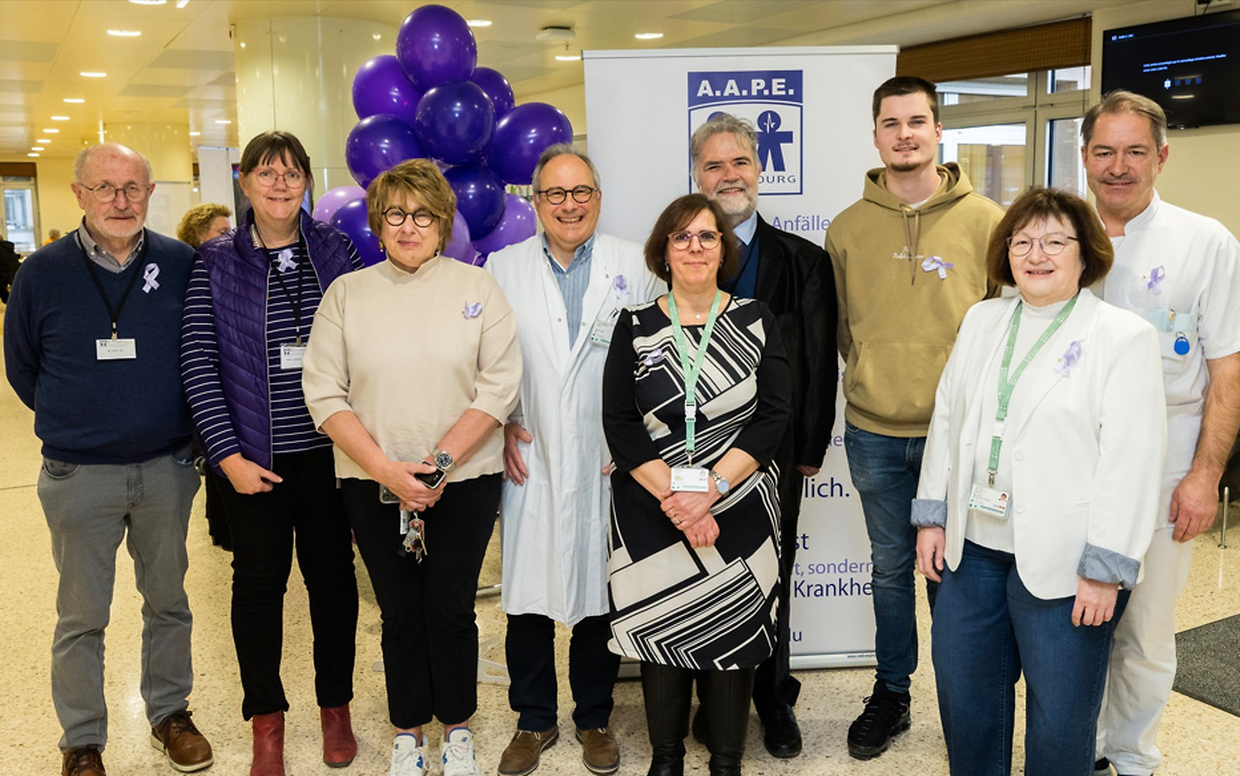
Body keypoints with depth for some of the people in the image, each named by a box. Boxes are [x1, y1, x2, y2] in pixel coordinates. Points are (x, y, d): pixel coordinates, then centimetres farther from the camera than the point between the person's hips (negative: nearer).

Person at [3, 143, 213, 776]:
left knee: (168, 601, 15)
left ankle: (169, 712, 34)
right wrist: (75, 421, 9)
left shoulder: (181, 264, -3)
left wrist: (175, 422, 8)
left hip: (168, 468, 1)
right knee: (81, 617, 9)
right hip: (79, 476, -1)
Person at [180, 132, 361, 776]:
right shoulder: (215, 263, 0)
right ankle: (265, 717, 27)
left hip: (328, 449, 1)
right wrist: (227, 454, -11)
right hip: (251, 456, 0)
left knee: (332, 573, 11)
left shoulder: (337, 251, 1)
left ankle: (335, 705, 29)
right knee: (259, 580, 10)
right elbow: (198, 362, -4)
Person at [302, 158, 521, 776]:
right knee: (399, 612, 10)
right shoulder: (346, 292, 4)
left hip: (465, 479, -1)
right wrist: (386, 470, -12)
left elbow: (499, 385, -5)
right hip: (373, 484, 1)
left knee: (451, 608, 3)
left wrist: (440, 463, -13)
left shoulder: (476, 287, 2)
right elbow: (325, 394, -2)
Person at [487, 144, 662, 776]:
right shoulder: (502, 268, 8)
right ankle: (534, 721, 24)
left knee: (601, 593, 7)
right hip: (531, 459, 1)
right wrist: (501, 424, -1)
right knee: (528, 592, 5)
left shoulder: (635, 267, 5)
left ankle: (594, 718, 27)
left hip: (611, 462, 0)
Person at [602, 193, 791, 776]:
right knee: (659, 630, 7)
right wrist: (673, 497, -14)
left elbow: (772, 417, -5)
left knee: (732, 634, 5)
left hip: (737, 510, 0)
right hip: (651, 511, 1)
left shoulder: (755, 321, 3)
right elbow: (619, 423, -4)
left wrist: (709, 490, -15)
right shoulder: (635, 326, 3)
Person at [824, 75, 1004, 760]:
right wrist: (870, 383, 6)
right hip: (873, 433, 2)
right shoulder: (848, 228, 4)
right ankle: (891, 695, 31)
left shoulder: (984, 221, -2)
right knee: (891, 569, 15)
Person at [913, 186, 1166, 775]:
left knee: (1059, 721, 7)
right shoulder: (982, 322, 11)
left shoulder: (1123, 337, -7)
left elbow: (1131, 458, -12)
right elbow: (945, 419, 13)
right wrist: (932, 516, 8)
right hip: (973, 547, 5)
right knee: (963, 698, 15)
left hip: (1063, 564, -5)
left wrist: (1106, 569, -15)